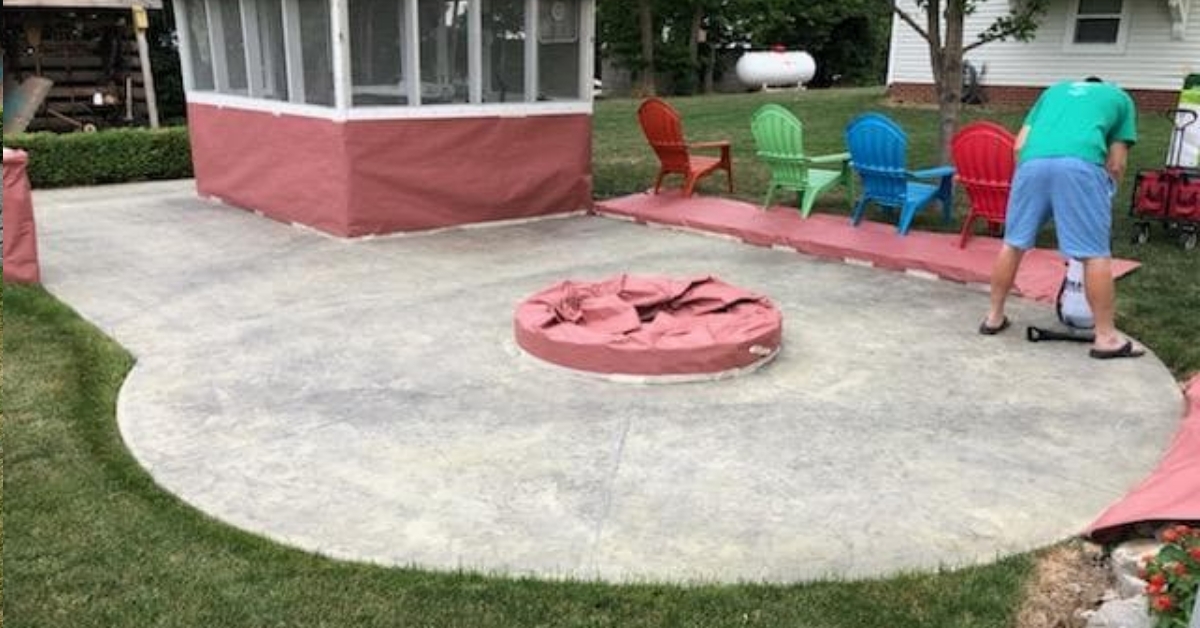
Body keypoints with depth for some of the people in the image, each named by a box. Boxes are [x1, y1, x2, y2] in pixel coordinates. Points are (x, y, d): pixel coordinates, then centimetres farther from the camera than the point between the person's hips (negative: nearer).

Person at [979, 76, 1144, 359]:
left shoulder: (1054, 90, 38)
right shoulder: (1120, 98, 32)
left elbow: (1020, 145, 26)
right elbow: (1116, 164, 24)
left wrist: (1029, 171, 36)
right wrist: (1108, 189, 39)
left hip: (1033, 161, 3)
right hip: (1081, 163, -3)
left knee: (1014, 242, 16)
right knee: (1095, 254, 2)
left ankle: (994, 316, 26)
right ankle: (1106, 337, 9)